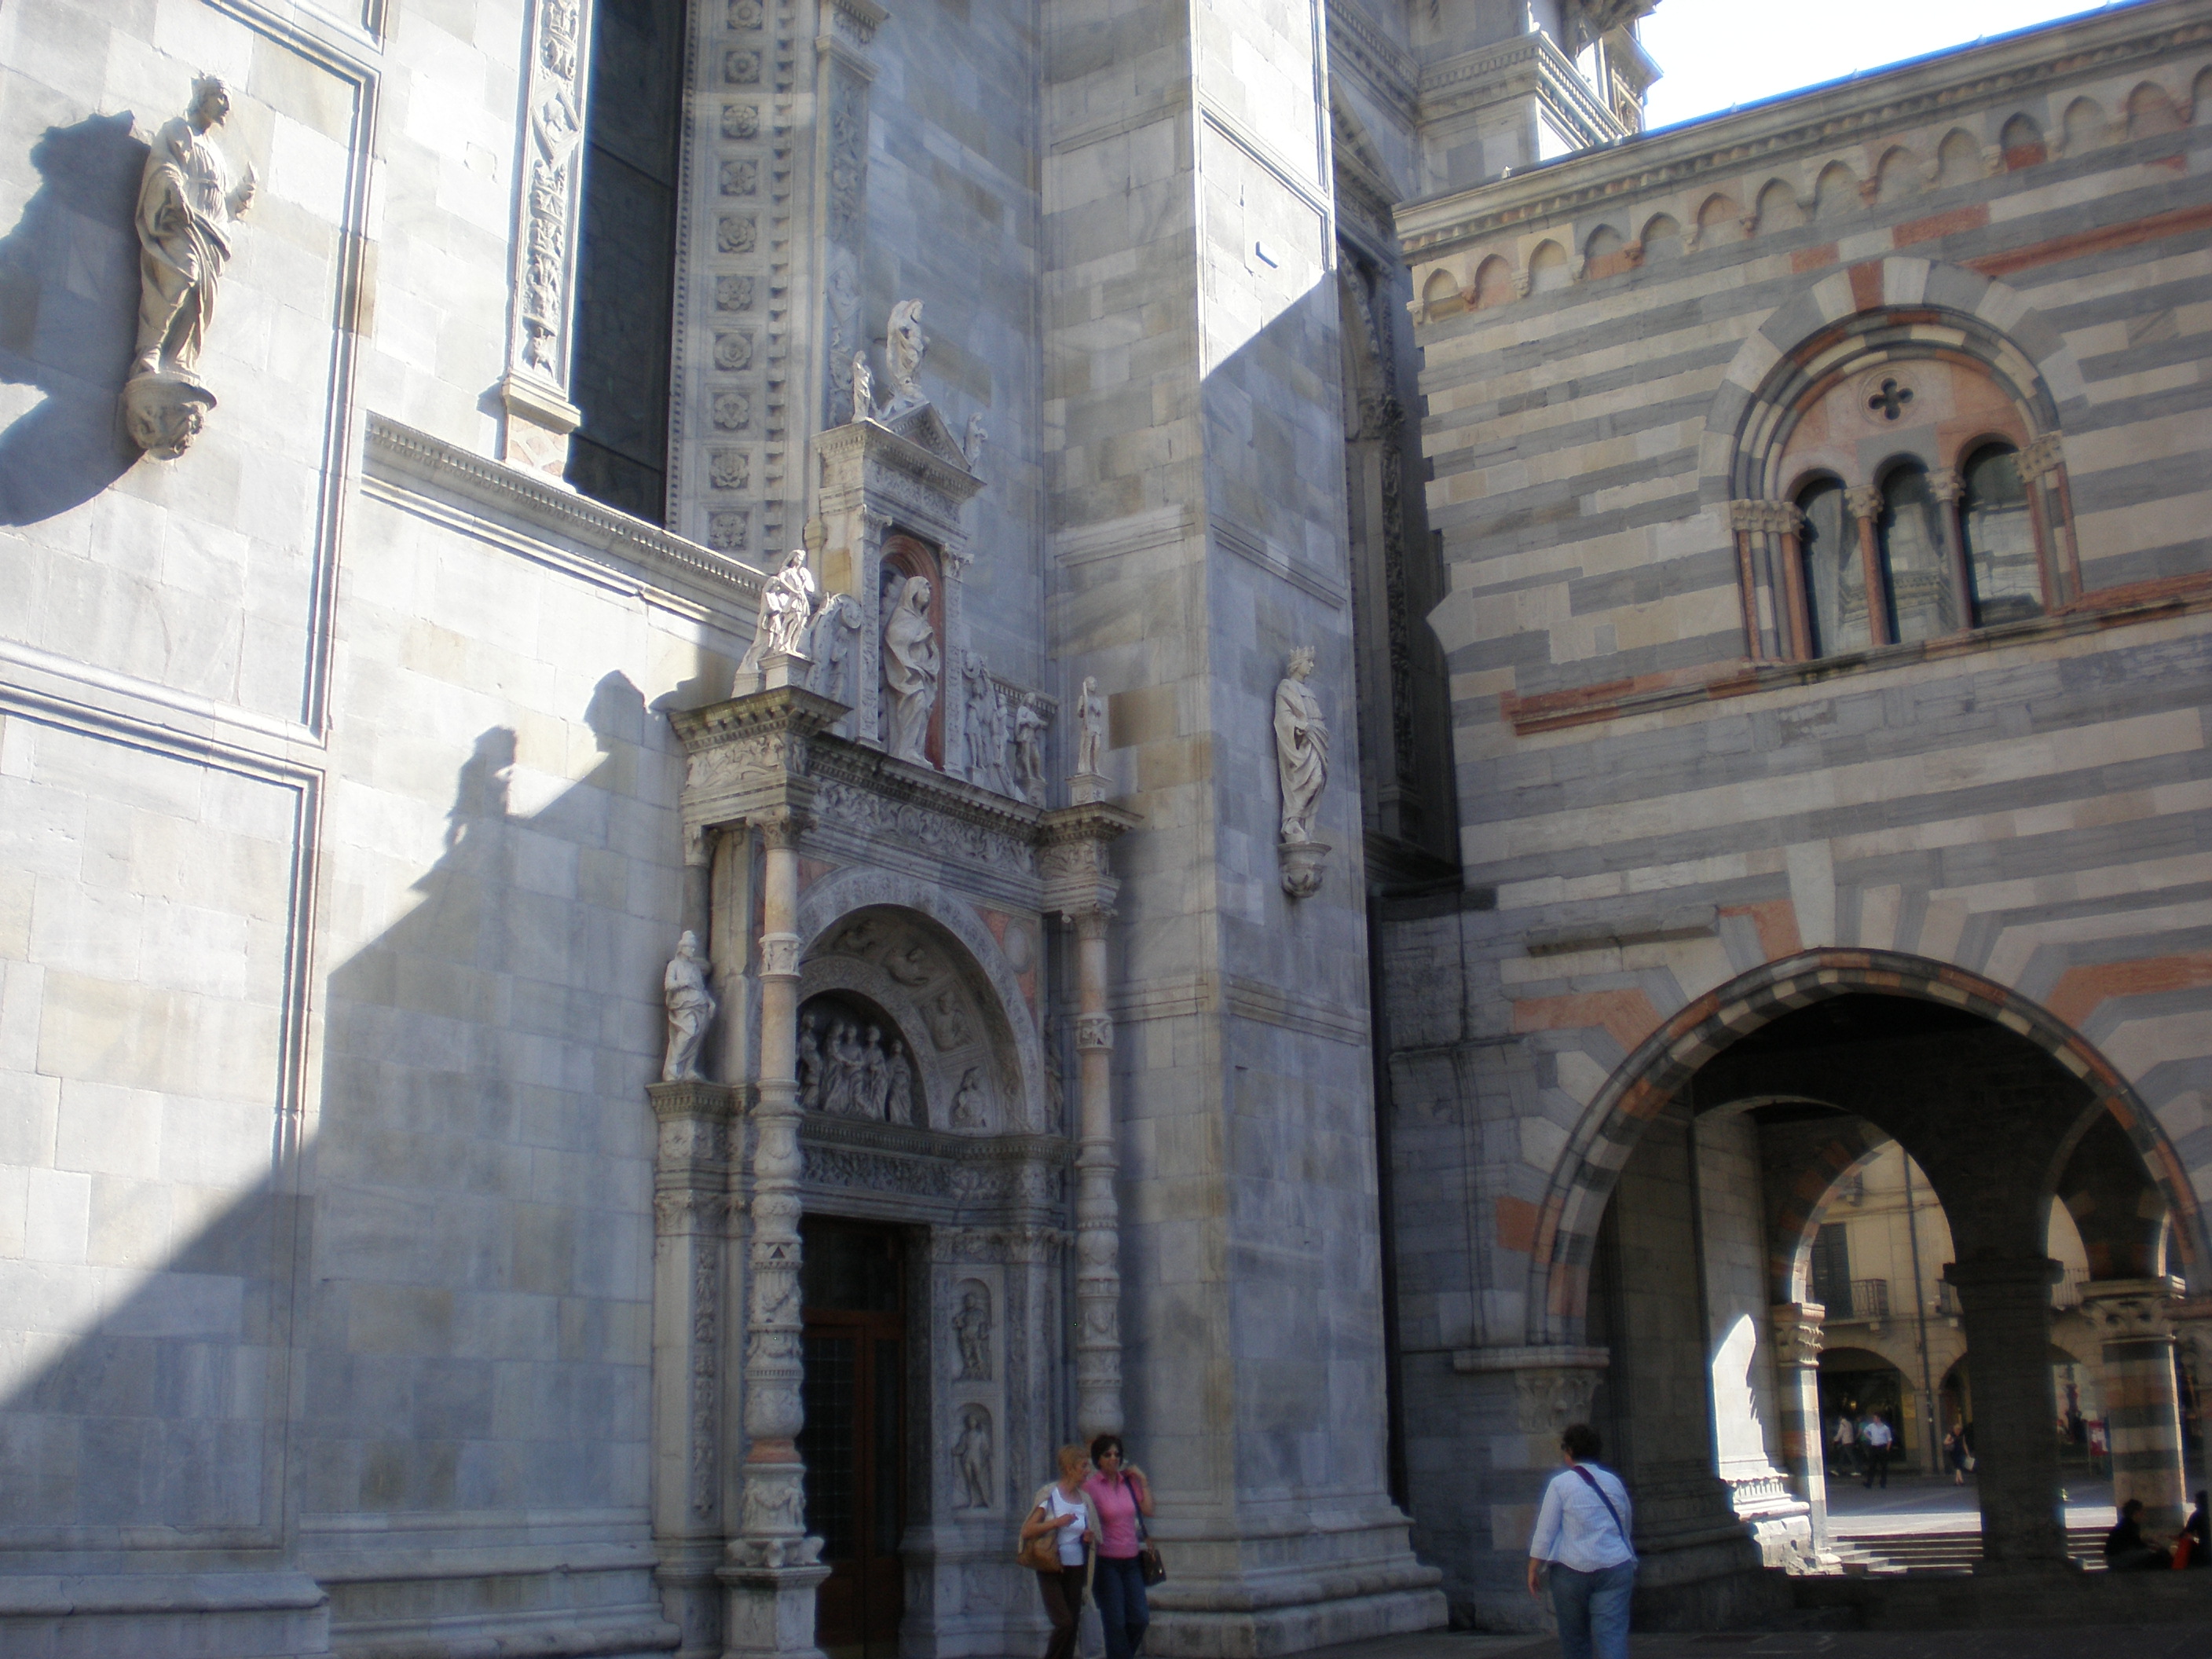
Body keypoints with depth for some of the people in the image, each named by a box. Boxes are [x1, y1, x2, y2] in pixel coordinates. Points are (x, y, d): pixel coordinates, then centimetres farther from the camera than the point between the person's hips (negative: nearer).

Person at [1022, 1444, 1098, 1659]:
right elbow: (1027, 1531, -11)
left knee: (1072, 1627, 2)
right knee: (1064, 1623, -16)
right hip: (1051, 1569, -5)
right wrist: (1056, 1522, -21)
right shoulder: (1049, 1494, -6)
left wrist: (1089, 1537, 1)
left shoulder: (1085, 1498, 10)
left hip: (1076, 1570, 5)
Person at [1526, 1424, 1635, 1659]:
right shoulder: (1614, 1482, 12)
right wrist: (1632, 1568, 33)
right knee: (1613, 1637, -5)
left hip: (1572, 1568, -3)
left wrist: (1534, 1569, 0)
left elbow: (1545, 1531, -6)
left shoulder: (1560, 1484, -2)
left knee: (1574, 1640, 11)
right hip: (1616, 1567, 3)